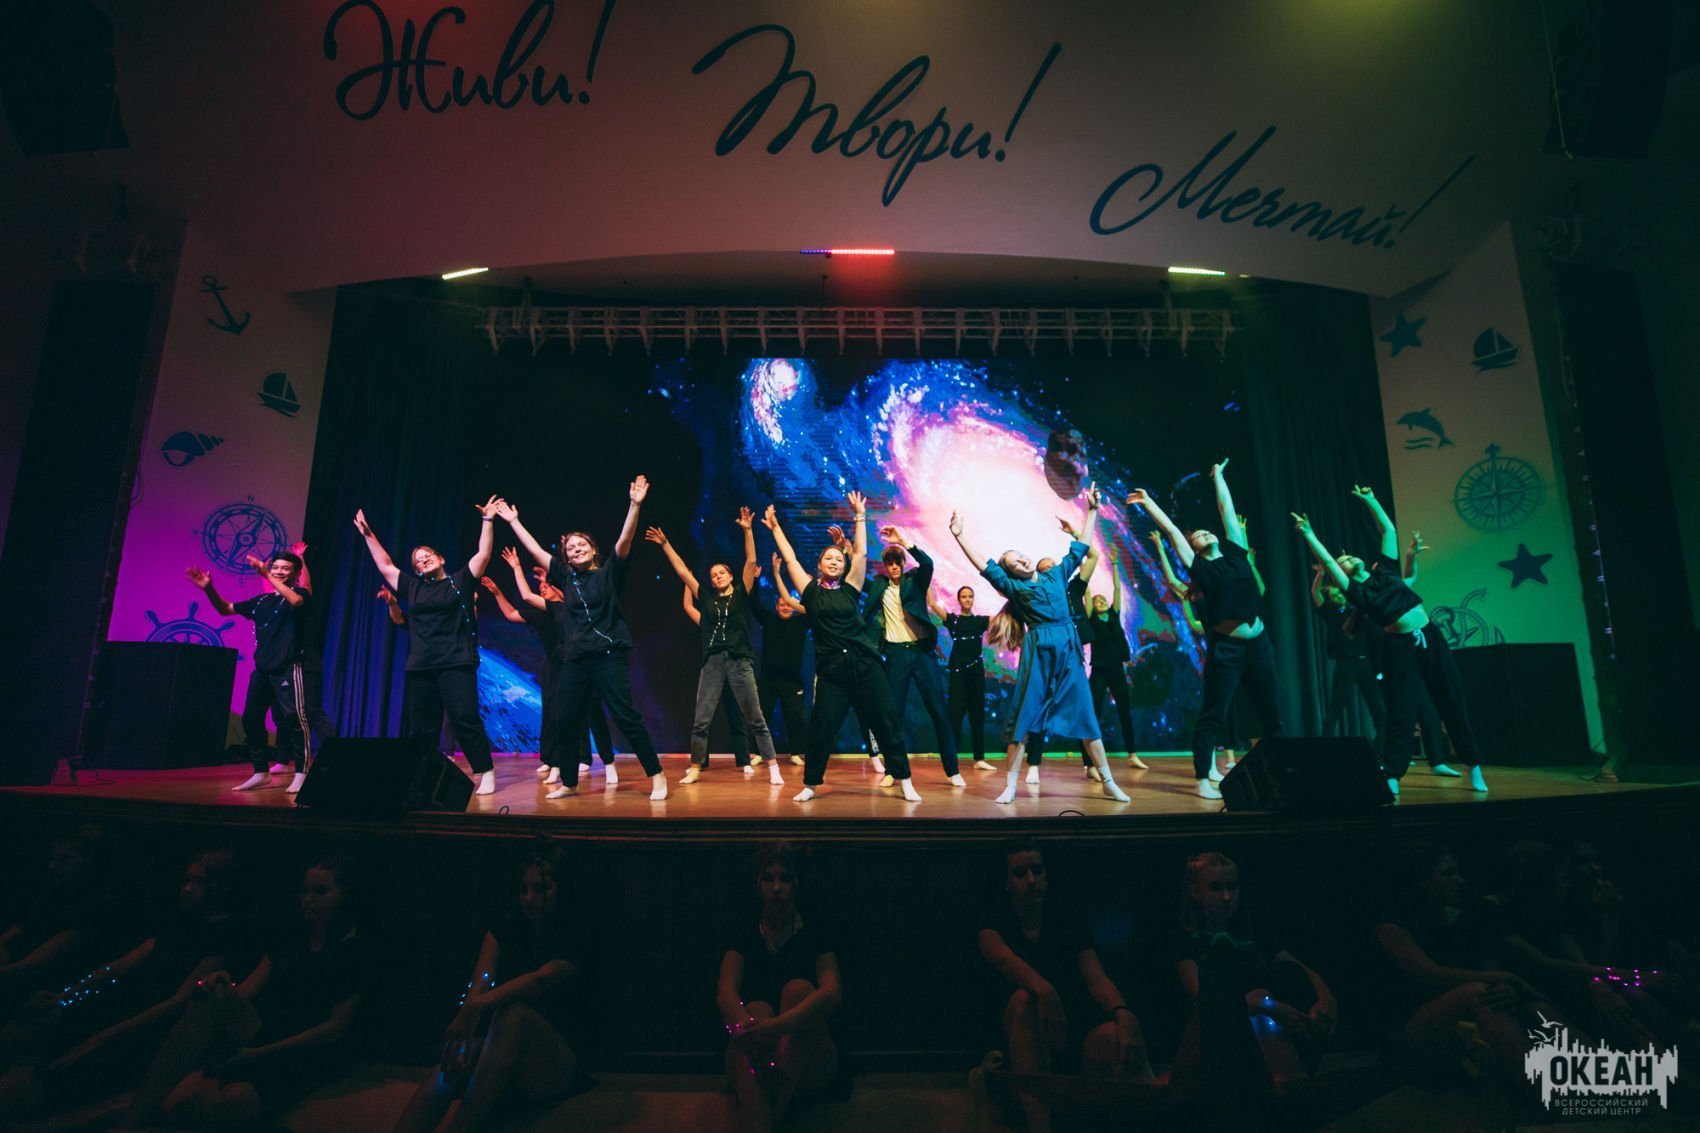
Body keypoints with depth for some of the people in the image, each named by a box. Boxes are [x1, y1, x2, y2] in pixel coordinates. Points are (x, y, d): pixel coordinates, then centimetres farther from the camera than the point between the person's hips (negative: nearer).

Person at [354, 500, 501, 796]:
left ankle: (486, 772, -6)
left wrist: (487, 521, -5)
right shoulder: (413, 587, 17)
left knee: (465, 720, -12)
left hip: (456, 664, -5)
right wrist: (368, 535, 24)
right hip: (420, 667, 5)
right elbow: (385, 566, 24)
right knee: (421, 727, 8)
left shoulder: (461, 580, 6)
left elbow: (483, 554, -1)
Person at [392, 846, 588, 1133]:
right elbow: (479, 983, -11)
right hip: (497, 1053, 3)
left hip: (551, 1069, -3)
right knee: (452, 1064, -30)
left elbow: (541, 979, -26)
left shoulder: (573, 944, -6)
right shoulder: (503, 931, 6)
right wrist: (463, 1034, -30)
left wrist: (478, 1005, -41)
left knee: (515, 1012, -34)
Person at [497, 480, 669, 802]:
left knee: (627, 718, -8)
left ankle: (657, 777, 0)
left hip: (609, 657, -5)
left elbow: (624, 541, -13)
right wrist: (513, 521, 21)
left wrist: (635, 505, -24)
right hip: (576, 660, 6)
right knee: (567, 723, 9)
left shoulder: (609, 574, 1)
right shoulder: (567, 578, 13)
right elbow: (536, 551, 18)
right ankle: (568, 783, 26)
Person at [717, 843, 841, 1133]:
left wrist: (780, 1025, -37)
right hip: (753, 1066, 1)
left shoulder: (817, 931, 2)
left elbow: (833, 992, -17)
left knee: (799, 989, -27)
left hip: (808, 1067, -1)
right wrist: (749, 1029, -36)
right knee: (756, 1009, -31)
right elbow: (725, 992, -11)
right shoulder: (744, 935, 7)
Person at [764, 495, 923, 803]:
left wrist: (860, 516, 10)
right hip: (831, 670, -1)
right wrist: (775, 528, 14)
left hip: (865, 665, 1)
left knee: (886, 724, 4)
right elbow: (790, 558, 8)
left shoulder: (850, 588, 8)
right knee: (820, 729, 1)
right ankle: (810, 784, 19)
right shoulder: (811, 590, 6)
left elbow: (861, 553, 7)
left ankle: (904, 781, 15)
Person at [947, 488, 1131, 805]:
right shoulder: (1014, 588, 8)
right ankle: (1011, 786, 2)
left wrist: (1092, 509, 21)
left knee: (1084, 714, 5)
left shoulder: (1057, 574, 16)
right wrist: (959, 535, 1)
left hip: (1068, 650, 3)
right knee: (1024, 716, -3)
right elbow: (984, 565, 4)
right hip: (1037, 651, -2)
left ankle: (1109, 782, 13)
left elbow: (1081, 547, 21)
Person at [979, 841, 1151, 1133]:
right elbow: (1004, 959, -22)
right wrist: (1043, 988, -44)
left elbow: (1097, 978, -9)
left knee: (1114, 1037, -32)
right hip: (1028, 1042, -1)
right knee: (1024, 999, -34)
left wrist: (1124, 1013, -32)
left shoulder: (1070, 920, 6)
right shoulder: (994, 924, 1)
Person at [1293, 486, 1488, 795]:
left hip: (1430, 638, 4)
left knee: (1453, 704, 10)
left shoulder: (1383, 570, 11)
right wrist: (1309, 534, -8)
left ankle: (1473, 768, 24)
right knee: (1401, 714, -3)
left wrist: (1370, 501, 14)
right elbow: (1327, 562, -9)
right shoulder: (1357, 592, -1)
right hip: (1400, 648, -4)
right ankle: (1392, 777, 3)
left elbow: (1389, 530, 14)